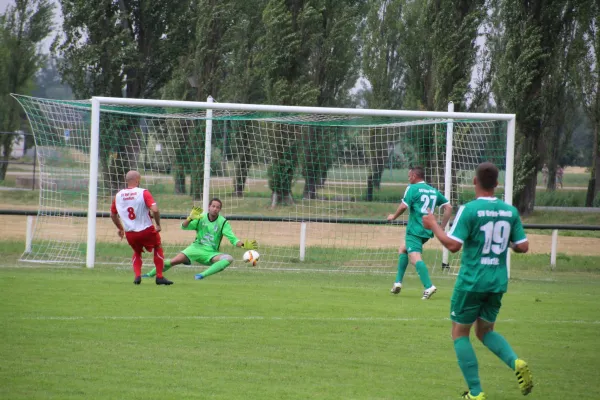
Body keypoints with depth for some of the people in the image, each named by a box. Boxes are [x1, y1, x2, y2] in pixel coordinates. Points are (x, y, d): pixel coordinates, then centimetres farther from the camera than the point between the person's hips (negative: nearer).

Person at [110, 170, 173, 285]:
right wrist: (158, 225, -8)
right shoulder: (143, 193, -12)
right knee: (158, 248, 22)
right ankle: (159, 277, 19)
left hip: (129, 233, 4)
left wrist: (120, 228, 30)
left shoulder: (118, 195, 3)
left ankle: (137, 275, 9)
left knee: (137, 252, 29)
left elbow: (113, 214, 16)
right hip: (146, 230, -4)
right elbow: (155, 210, -23)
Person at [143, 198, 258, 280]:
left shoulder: (223, 222, -5)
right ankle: (150, 274, 2)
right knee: (174, 261, -17)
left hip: (211, 253, 0)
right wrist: (190, 218, -29)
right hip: (197, 248, 1)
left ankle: (203, 275, -36)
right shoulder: (201, 218, -1)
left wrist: (243, 244, -30)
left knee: (229, 259, -30)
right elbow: (184, 227, -9)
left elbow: (233, 239, -10)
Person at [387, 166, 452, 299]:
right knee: (403, 249, 26)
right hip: (428, 231, 8)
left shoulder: (412, 188, -4)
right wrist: (442, 227, 17)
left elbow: (403, 206, -14)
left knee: (415, 257, -17)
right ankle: (398, 282, 23)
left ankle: (429, 286, -35)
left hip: (414, 229, -8)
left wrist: (394, 216, 5)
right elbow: (448, 207, 12)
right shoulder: (433, 191, 15)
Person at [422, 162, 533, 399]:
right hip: (498, 282, 5)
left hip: (472, 281, -5)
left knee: (460, 334, 10)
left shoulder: (469, 210, -13)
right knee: (485, 331, 22)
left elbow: (453, 245, -19)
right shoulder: (510, 212, 2)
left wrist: (434, 226, -5)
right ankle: (516, 363, -7)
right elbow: (523, 247, 6)